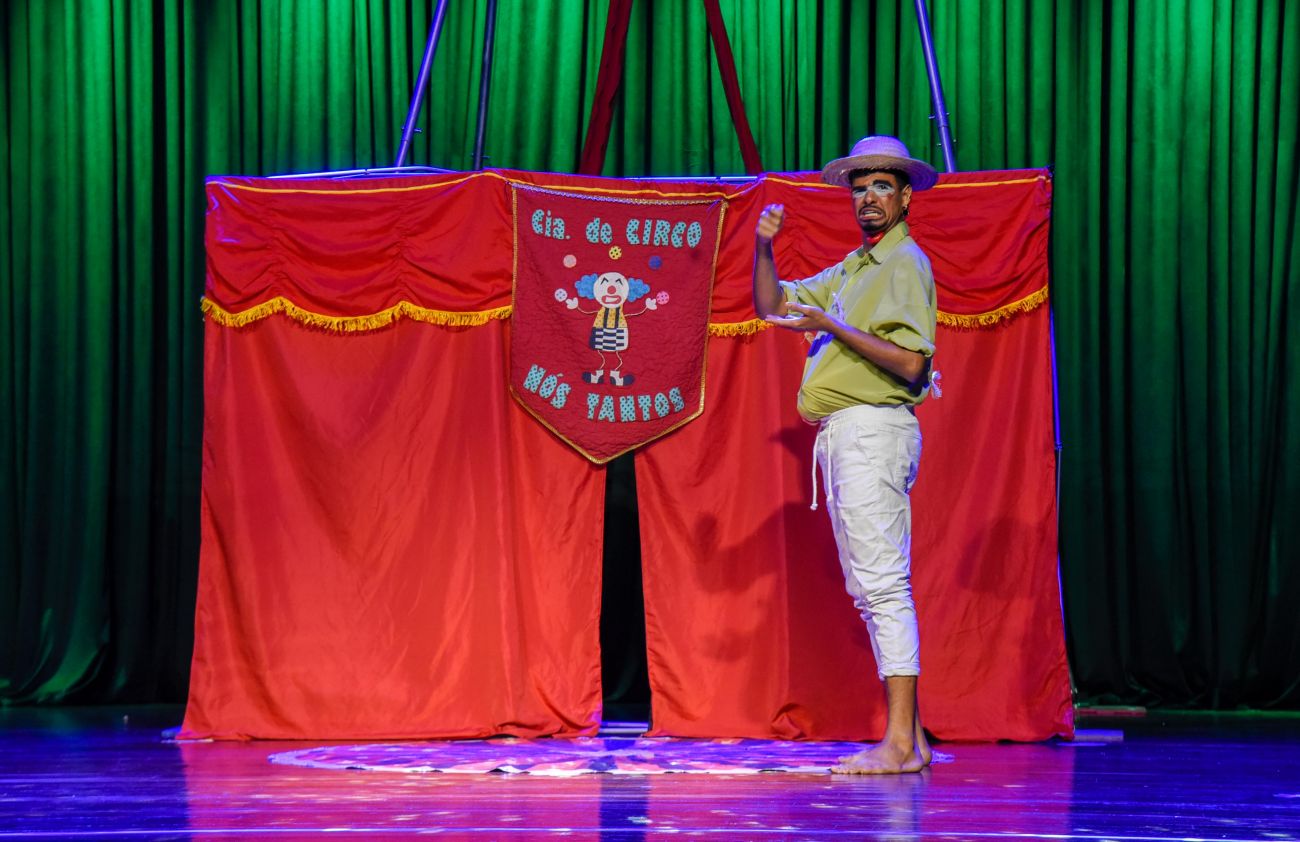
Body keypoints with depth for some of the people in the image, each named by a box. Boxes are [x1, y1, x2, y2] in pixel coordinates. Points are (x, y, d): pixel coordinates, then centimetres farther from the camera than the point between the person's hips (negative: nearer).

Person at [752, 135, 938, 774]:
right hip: (842, 434, 10)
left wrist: (831, 325, -17)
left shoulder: (906, 264, -6)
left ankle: (900, 745, -17)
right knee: (868, 590, 10)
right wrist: (763, 249, 5)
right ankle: (908, 735, 13)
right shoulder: (851, 270, 21)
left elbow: (910, 362, -17)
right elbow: (771, 305, 23)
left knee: (884, 583, -14)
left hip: (873, 429, -10)